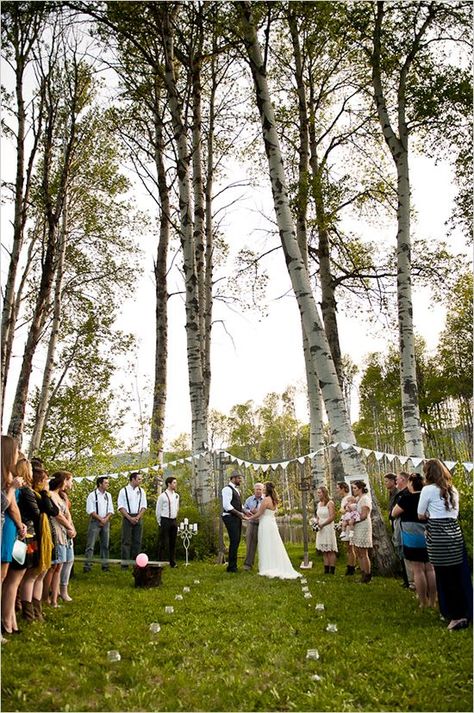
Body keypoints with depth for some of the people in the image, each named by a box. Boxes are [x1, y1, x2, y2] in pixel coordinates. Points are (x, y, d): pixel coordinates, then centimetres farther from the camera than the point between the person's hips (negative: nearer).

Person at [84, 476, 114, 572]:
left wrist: (106, 519, -7)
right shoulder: (92, 495, -4)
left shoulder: (108, 495, 11)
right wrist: (100, 519, -12)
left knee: (105, 545, 8)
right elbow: (90, 510, -9)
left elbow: (111, 510, 10)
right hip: (95, 521, -5)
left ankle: (105, 565, 14)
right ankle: (87, 565, -5)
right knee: (90, 545, -7)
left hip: (106, 522, 5)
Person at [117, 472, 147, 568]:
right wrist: (130, 518, -12)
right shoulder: (123, 491, -1)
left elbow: (144, 506, 8)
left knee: (137, 541, 4)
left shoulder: (141, 491, 10)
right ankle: (125, 563, 3)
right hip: (127, 518, -3)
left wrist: (137, 517, -7)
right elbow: (121, 507, -5)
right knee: (126, 541, -3)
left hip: (138, 518, 3)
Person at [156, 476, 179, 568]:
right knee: (164, 543, -4)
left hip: (174, 521, 6)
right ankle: (161, 562, 3)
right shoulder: (163, 496, -9)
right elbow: (158, 510, -3)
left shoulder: (176, 496, 9)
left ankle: (173, 562, 17)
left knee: (173, 542, 9)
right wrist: (160, 522, 0)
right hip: (165, 520, -6)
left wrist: (175, 518, 16)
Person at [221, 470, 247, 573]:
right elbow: (226, 505, -20)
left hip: (237, 518, 9)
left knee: (236, 541, 10)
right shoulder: (227, 489, -12)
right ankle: (231, 567, -2)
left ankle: (233, 566, 17)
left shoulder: (236, 490, 19)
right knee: (234, 541, -10)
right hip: (230, 518, -9)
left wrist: (245, 512, 8)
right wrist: (239, 513, -20)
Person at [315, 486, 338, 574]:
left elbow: (332, 517, -16)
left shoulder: (330, 503, -10)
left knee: (330, 550, -3)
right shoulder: (319, 504, 13)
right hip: (321, 529, 7)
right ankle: (326, 570, 13)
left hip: (328, 528, -7)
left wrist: (322, 524, -17)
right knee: (324, 551, 9)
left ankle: (332, 570, 1)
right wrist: (317, 523, 0)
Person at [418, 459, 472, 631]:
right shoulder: (453, 490, 12)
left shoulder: (428, 489, -6)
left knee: (445, 577, 3)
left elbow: (421, 516, 2)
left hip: (437, 536, -6)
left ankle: (455, 616, 8)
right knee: (460, 575, 10)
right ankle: (465, 613, 18)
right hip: (455, 532, 6)